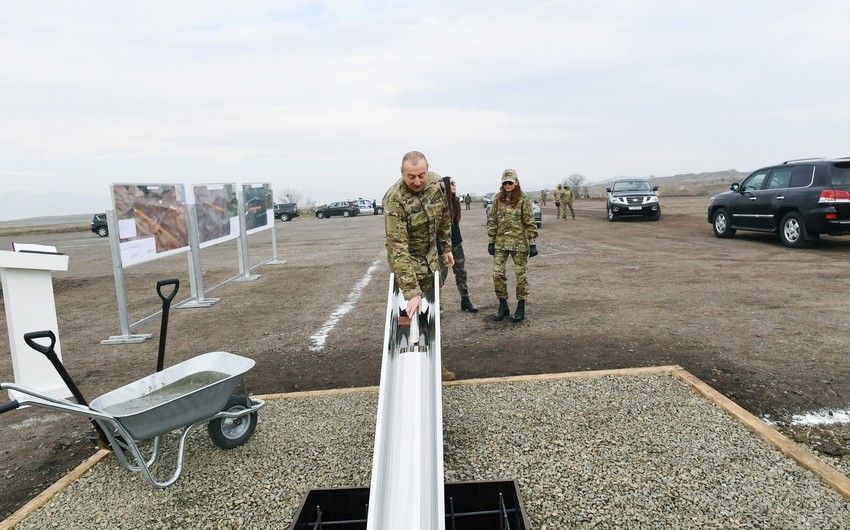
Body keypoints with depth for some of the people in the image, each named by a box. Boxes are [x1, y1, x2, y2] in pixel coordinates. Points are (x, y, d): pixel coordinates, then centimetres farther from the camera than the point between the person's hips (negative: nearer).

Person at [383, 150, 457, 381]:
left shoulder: (436, 183, -12)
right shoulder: (394, 199, -31)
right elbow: (398, 247, -36)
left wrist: (447, 247, 13)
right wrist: (411, 292, -40)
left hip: (430, 257, 6)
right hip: (407, 261, -6)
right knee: (415, 313, -2)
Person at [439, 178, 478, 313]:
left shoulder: (455, 201, 6)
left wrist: (458, 238, 17)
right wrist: (440, 247, -19)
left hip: (456, 243, 7)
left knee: (461, 272, 11)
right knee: (442, 274, 0)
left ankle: (465, 301, 21)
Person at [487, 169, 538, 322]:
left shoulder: (523, 199, -6)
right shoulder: (497, 198, 4)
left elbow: (530, 222, -6)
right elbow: (492, 220, 8)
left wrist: (533, 243, -9)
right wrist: (491, 241, 4)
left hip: (519, 243, -3)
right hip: (501, 242, 3)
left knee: (521, 274, 5)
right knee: (497, 274, 1)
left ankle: (521, 308, 17)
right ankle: (503, 306, 16)